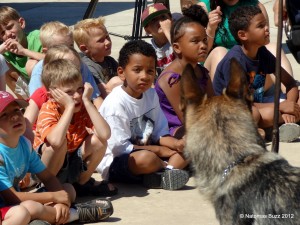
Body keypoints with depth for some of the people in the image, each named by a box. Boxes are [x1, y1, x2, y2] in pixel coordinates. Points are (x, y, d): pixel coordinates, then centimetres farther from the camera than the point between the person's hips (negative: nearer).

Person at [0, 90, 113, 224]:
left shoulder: (24, 143, 3)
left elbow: (48, 178, 7)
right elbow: (11, 197, -24)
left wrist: (61, 201, -14)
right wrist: (54, 196, -16)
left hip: (17, 204, 9)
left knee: (68, 189, 13)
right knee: (30, 208, -36)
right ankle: (75, 214, -10)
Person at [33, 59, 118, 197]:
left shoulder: (84, 106, -10)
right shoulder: (48, 110, -22)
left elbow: (105, 134, -28)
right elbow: (56, 141, -45)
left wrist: (87, 101, -28)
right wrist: (69, 106, -37)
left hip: (73, 163, 5)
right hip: (46, 169, -5)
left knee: (98, 140, -16)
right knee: (60, 143, -33)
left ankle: (83, 182, 7)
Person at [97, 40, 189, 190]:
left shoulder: (151, 95, 6)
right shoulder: (115, 103, -19)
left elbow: (159, 134, 9)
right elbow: (119, 147, -21)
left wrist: (176, 144, -14)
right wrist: (158, 150, -14)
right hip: (114, 164, -8)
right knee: (145, 158, -38)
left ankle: (158, 176, -24)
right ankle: (171, 168, -6)